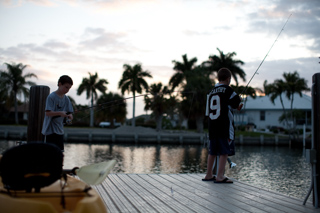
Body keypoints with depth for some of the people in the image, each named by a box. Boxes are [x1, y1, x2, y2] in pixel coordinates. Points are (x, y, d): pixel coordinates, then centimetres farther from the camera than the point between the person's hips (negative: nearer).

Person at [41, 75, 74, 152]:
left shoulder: (66, 99, 10)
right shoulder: (51, 97, -10)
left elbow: (69, 112, 11)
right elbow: (48, 113, -17)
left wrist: (69, 116, -12)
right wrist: (60, 113, -30)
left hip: (59, 130, 7)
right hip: (50, 130, -7)